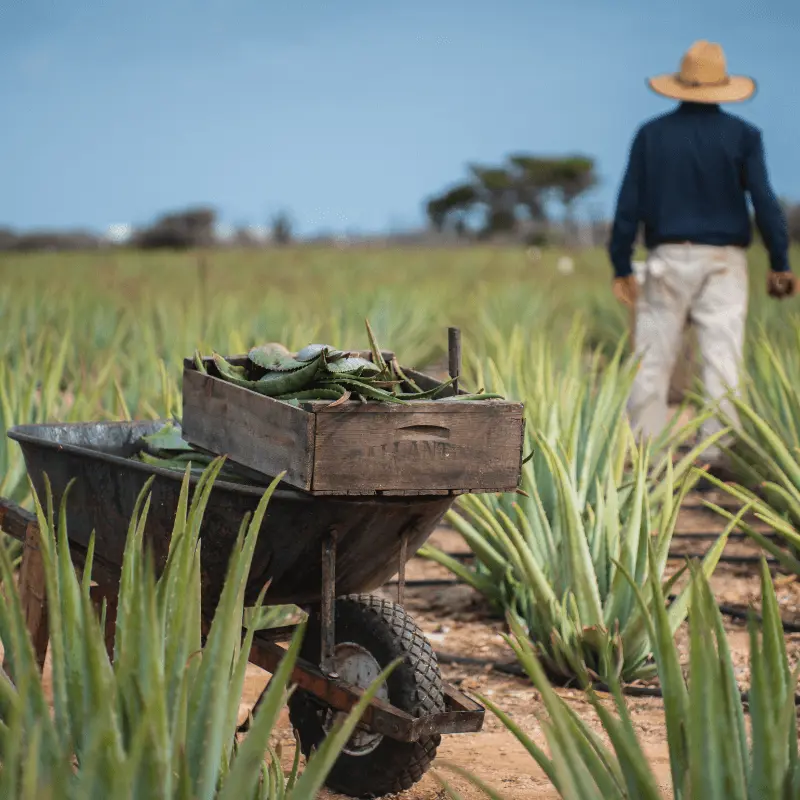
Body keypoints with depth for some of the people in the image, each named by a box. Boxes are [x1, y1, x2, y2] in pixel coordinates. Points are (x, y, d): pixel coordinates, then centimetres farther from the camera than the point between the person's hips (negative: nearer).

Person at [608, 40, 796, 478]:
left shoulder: (651, 134, 3)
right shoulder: (742, 135, 0)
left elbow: (629, 205, 1)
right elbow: (765, 202, -4)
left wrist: (621, 268, 6)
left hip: (668, 260, 1)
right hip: (723, 261, -1)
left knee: (653, 359, 5)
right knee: (721, 359, -1)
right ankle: (714, 453, -6)